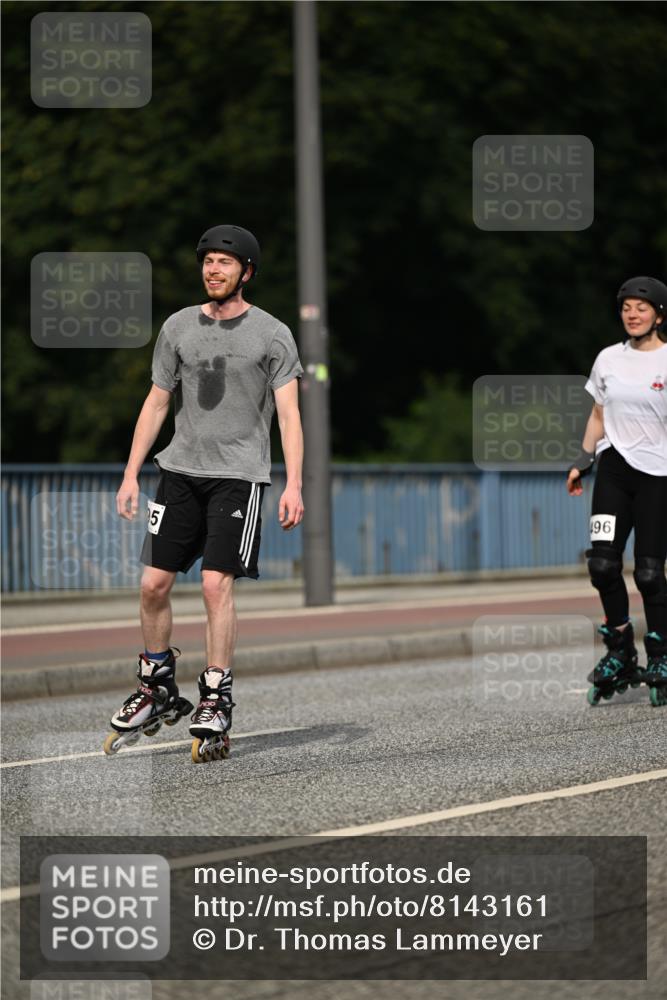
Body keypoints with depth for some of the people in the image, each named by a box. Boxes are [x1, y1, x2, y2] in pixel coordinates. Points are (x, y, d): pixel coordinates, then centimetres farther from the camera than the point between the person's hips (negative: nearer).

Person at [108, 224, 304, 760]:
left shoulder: (272, 334, -1)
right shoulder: (178, 328, 9)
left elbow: (289, 414, -5)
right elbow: (156, 403, 15)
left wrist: (293, 485, -15)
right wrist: (130, 475, 9)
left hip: (239, 475, -4)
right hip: (181, 470, 4)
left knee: (217, 585, -13)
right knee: (154, 584, 1)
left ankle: (216, 705, -5)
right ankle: (157, 691, 19)